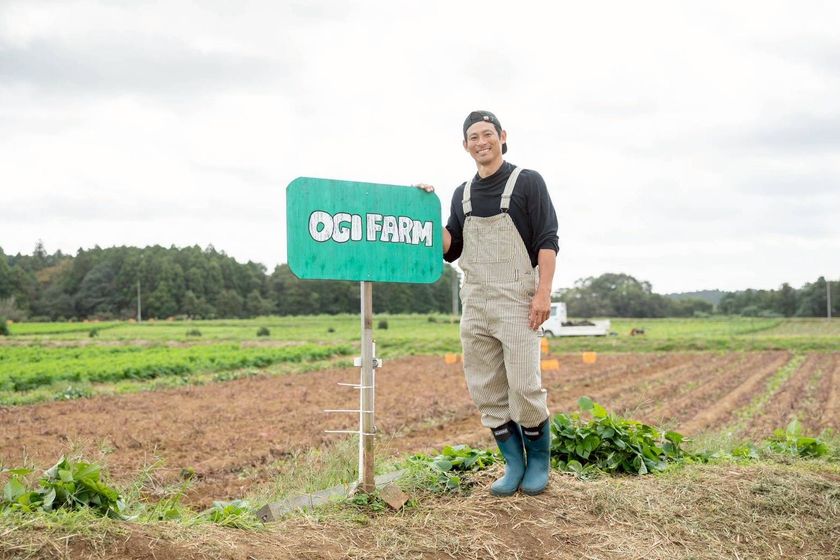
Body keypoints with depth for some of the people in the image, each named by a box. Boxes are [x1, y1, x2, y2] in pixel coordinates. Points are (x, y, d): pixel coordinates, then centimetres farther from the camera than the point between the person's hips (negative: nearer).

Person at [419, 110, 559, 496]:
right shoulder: (462, 193, 16)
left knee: (524, 387, -9)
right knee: (486, 391, 4)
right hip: (475, 304, 5)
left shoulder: (527, 182, 1)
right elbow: (450, 250, 13)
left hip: (516, 301, -5)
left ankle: (539, 462, 11)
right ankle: (513, 463, 16)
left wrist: (544, 293, -15)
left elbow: (548, 241, -5)